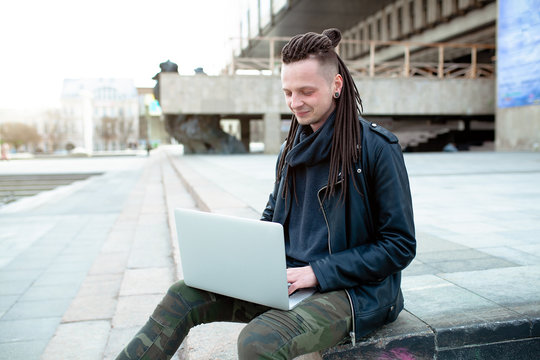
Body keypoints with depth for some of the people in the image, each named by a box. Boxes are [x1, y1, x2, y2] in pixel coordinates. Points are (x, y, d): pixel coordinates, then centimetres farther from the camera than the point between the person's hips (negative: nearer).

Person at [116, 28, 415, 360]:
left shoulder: (377, 148, -12)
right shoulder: (292, 149, 9)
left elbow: (401, 244, -11)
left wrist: (317, 272, -18)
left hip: (356, 290, -6)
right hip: (289, 280, 6)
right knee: (183, 296, -9)